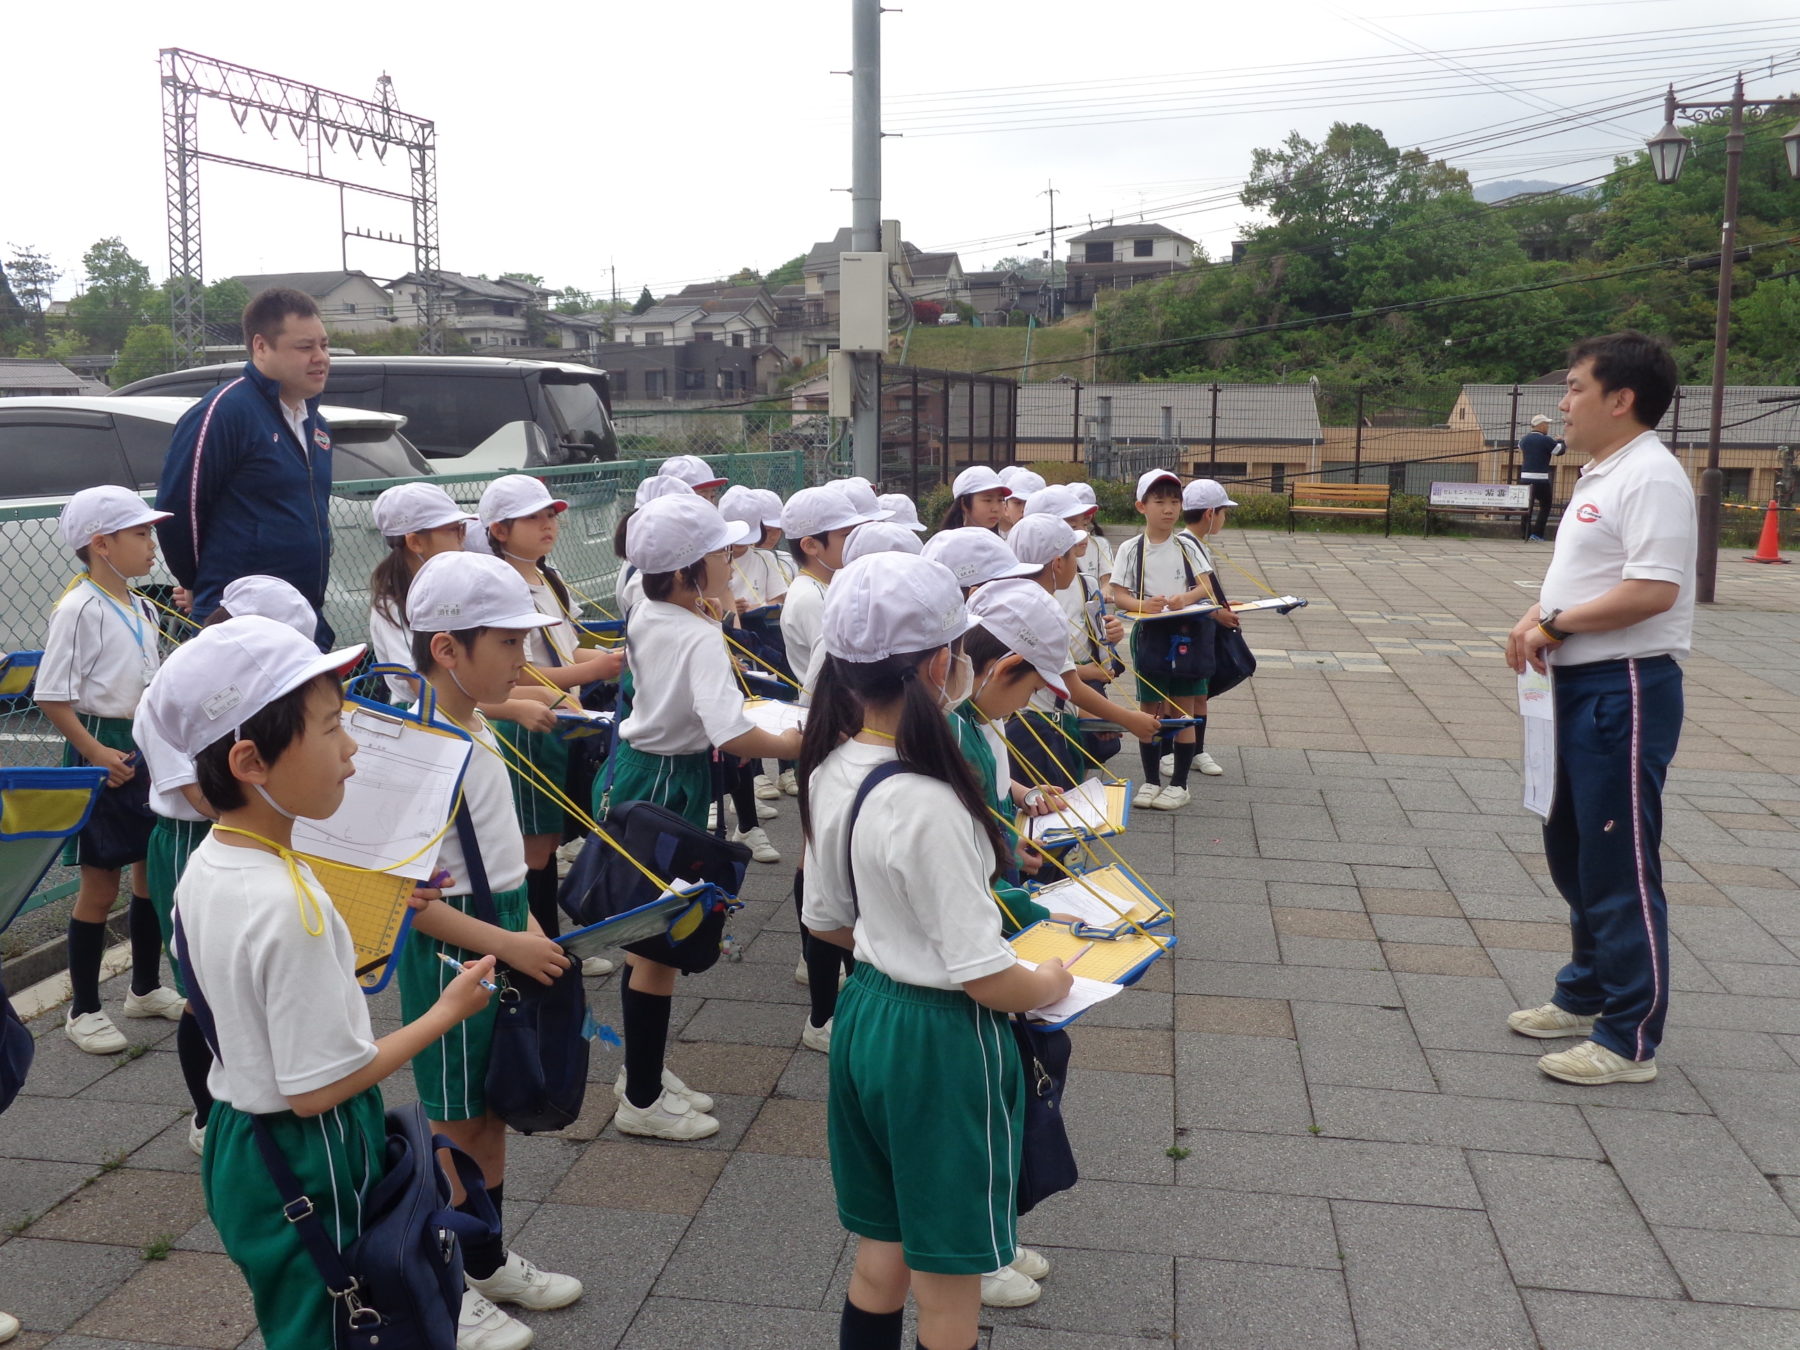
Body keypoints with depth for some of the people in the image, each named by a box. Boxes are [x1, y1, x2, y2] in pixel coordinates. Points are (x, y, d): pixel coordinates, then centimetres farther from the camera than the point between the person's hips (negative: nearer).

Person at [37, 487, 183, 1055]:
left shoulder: (142, 608, 10)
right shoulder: (78, 610, -15)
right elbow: (52, 697, -17)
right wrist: (94, 752, -22)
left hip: (148, 749, 8)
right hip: (101, 750, -8)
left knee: (153, 872, 15)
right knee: (100, 885, -1)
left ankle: (146, 988, 31)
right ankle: (83, 1010, 13)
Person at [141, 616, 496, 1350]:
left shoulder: (204, 868, -3)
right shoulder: (292, 906, -29)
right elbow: (317, 1088, -25)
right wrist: (446, 1013, -15)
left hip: (237, 1139, 9)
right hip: (308, 1168, -9)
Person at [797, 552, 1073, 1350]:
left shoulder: (830, 774, -2)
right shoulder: (929, 805, -28)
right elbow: (987, 980, -23)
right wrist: (1050, 984, -4)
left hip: (865, 1012, 8)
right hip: (942, 1040, -8)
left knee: (880, 1254, 23)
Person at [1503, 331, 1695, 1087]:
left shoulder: (1649, 476, -16)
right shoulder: (1599, 475, 15)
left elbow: (1653, 589, -26)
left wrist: (1555, 624, -17)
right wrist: (1536, 617, 3)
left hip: (1626, 690, -10)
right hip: (1580, 686, 10)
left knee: (1621, 864, -3)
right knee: (1572, 848, 19)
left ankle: (1630, 1041, 7)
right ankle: (1587, 996, 34)